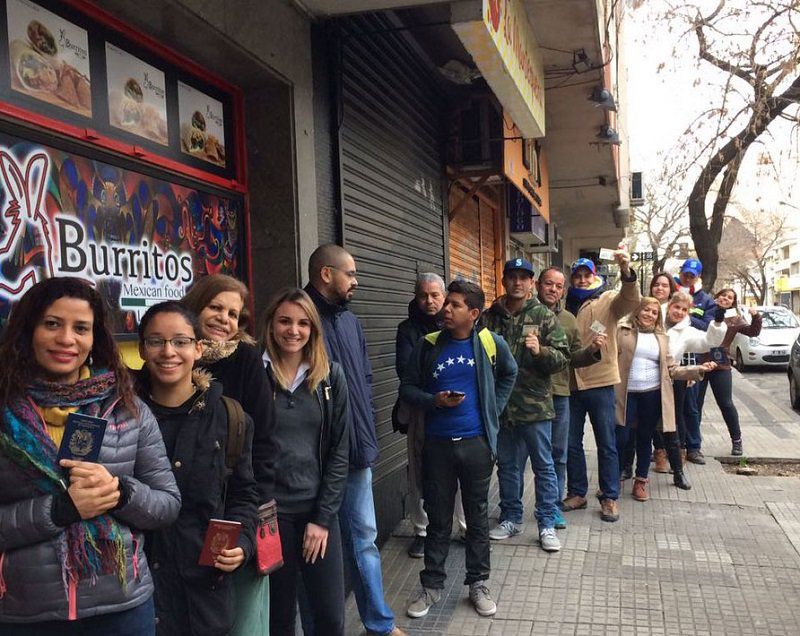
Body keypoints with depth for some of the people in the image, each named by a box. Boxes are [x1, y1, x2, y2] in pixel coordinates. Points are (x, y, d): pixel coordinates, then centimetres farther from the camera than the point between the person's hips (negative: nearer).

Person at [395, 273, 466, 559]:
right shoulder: (408, 329, 4)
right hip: (421, 410, 0)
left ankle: (468, 526, 19)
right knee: (420, 473, 6)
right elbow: (404, 369, -8)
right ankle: (422, 532, 20)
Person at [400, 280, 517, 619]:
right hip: (437, 443, 0)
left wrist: (493, 409, 7)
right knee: (438, 517, 10)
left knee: (477, 515, 12)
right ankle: (432, 585, 24)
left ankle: (478, 583, 27)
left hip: (476, 442, 0)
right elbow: (407, 387, 3)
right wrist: (434, 401, -14)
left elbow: (509, 375, 16)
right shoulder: (428, 345, -5)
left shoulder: (491, 343, -4)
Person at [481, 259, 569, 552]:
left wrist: (540, 351, -23)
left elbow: (563, 358, -5)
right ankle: (510, 518, 31)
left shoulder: (544, 316, -2)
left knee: (543, 465, 7)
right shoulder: (489, 317, 4)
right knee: (507, 465, 16)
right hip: (500, 404, 3)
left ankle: (547, 524, 20)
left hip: (535, 404, -3)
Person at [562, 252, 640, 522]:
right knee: (572, 443, 11)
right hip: (571, 383, 4)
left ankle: (609, 498, 16)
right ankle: (577, 493, 25)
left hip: (600, 382, -4)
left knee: (606, 443, 5)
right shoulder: (567, 306, 10)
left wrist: (626, 271, -44)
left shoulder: (607, 300, -3)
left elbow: (631, 300, -25)